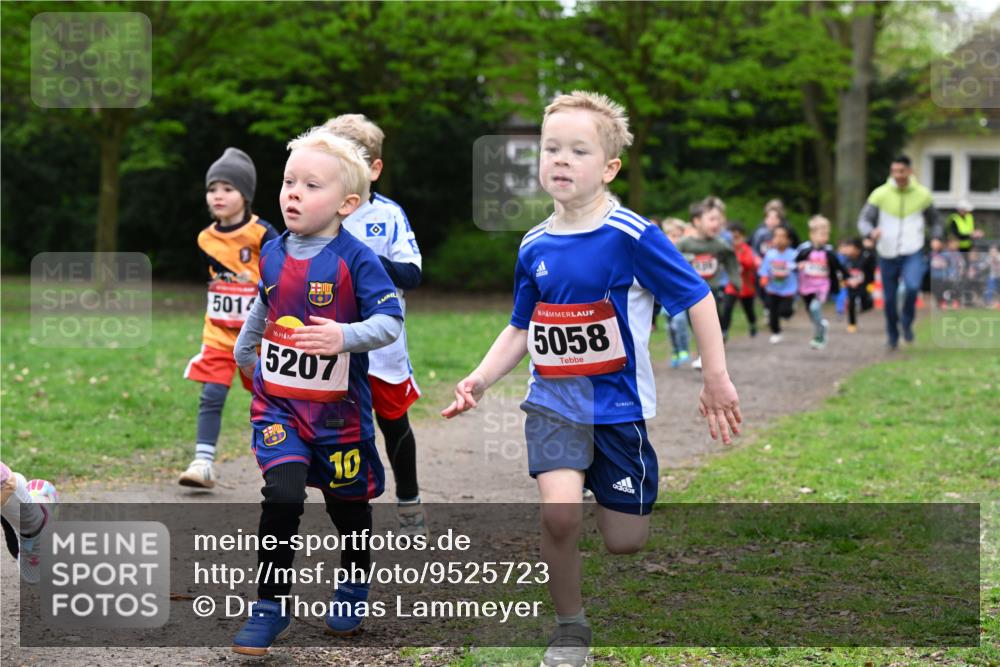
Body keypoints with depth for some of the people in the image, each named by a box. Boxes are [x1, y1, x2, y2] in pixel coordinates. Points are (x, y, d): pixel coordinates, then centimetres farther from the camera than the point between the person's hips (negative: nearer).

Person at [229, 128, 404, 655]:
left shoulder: (355, 260, -14)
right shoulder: (273, 254, 2)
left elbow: (390, 321, -20)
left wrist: (344, 336, -37)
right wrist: (243, 352, 38)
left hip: (339, 409, -2)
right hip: (278, 403, 2)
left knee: (348, 502, 13)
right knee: (282, 495, -16)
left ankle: (353, 587, 40)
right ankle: (270, 606, -5)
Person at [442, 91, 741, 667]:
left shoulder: (632, 236, -14)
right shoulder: (535, 247, 1)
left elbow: (698, 299, -9)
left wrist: (717, 379, -11)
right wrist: (480, 380, -1)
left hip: (618, 403, -2)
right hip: (554, 402, 2)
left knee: (625, 542, 3)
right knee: (559, 512, -23)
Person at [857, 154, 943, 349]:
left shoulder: (922, 195, 0)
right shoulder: (880, 194, -6)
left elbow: (934, 221, 16)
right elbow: (863, 220, -11)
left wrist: (936, 238, -3)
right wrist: (871, 232, -33)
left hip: (913, 254, -1)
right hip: (887, 255, 1)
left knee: (913, 287, -27)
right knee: (890, 299, 7)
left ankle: (907, 322, 0)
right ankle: (892, 336, 32)